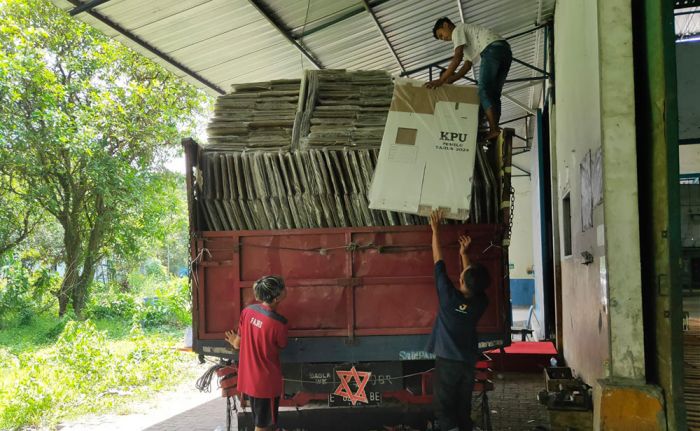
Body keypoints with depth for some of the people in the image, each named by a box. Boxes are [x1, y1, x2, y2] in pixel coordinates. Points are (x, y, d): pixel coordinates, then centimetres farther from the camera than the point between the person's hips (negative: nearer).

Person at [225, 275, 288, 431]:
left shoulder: (247, 311, -6)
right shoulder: (279, 323, -23)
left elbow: (239, 344, 3)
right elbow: (280, 348, -3)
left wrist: (236, 342, 27)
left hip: (248, 378, 6)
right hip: (266, 381, -6)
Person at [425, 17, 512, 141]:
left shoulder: (458, 29, 11)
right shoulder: (469, 37, 38)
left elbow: (457, 58, -4)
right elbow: (467, 66, 29)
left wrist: (441, 80, -8)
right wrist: (448, 81, 21)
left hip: (493, 49, -9)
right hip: (506, 51, 9)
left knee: (484, 91, -13)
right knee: (494, 94, 6)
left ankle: (494, 130, -25)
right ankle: (495, 130, -4)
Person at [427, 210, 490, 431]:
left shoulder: (449, 295, -17)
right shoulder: (481, 302, -6)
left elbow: (438, 261, -9)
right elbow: (473, 278, 16)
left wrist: (436, 230, -1)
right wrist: (464, 254, 19)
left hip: (447, 361, -4)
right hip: (468, 362, 4)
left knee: (444, 408, 1)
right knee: (463, 408, 13)